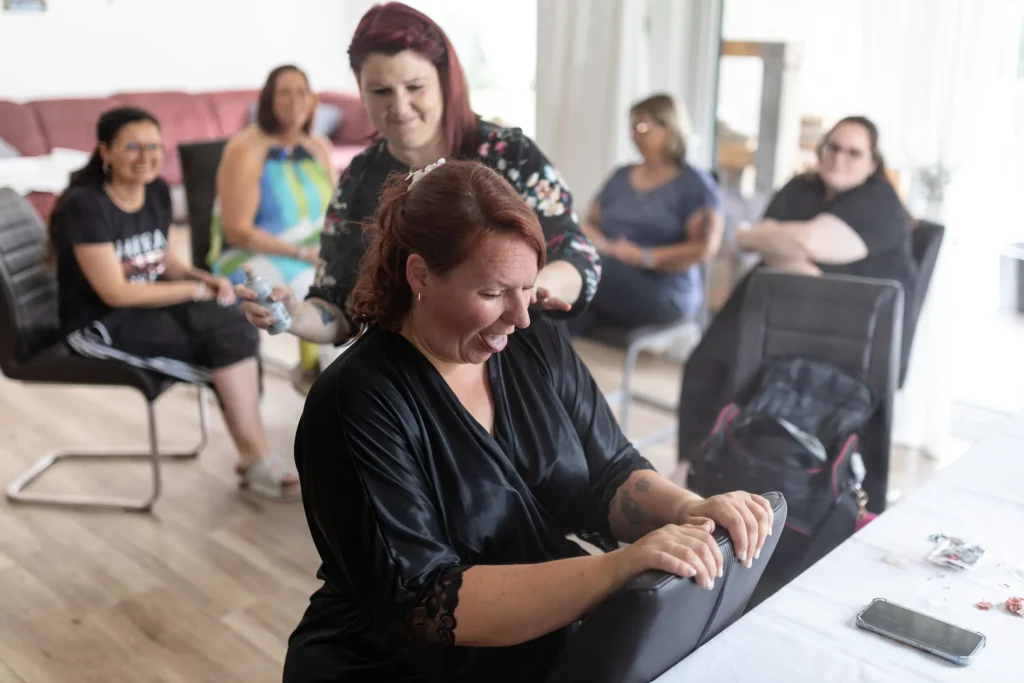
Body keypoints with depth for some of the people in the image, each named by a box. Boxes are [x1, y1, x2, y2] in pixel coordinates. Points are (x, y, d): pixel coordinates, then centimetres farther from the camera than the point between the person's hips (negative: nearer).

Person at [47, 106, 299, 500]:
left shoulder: (158, 191, 4)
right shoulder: (85, 205, -18)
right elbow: (115, 293, -21)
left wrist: (207, 279, -8)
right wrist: (196, 290, -17)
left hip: (150, 303, 7)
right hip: (100, 324, -7)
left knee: (233, 324, -22)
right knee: (227, 343, -23)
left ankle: (253, 456, -20)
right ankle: (257, 461, -12)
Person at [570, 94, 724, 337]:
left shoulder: (695, 185, 1)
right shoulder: (620, 176, 19)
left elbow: (706, 249, -8)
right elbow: (590, 225, 19)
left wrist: (643, 257, -14)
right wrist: (601, 245, -5)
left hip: (665, 295, -5)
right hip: (606, 277, 5)